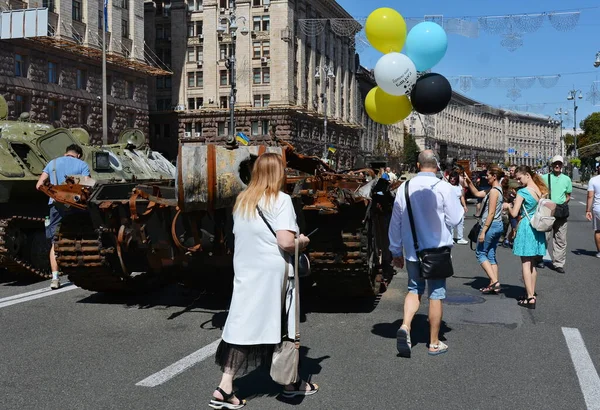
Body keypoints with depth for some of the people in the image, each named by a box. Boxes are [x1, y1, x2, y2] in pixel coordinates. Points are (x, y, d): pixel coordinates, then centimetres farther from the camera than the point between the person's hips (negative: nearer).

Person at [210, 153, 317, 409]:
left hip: (245, 273, 5)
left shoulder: (241, 201, 8)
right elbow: (286, 242, -21)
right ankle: (290, 383, 26)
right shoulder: (280, 200, -11)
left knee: (241, 326, 5)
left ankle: (225, 389, -1)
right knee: (281, 327, 10)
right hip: (273, 274, -5)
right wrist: (302, 241, 0)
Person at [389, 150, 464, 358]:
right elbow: (455, 219, -10)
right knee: (436, 294, 9)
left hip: (412, 251, 3)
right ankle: (434, 343, 17)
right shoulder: (444, 187, -13)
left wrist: (396, 250, 14)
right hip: (437, 250, -3)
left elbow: (395, 222, 3)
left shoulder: (404, 187, -3)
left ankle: (405, 326, -7)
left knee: (414, 289, 17)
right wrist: (460, 206, 12)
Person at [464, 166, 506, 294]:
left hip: (490, 225, -9)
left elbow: (491, 213, -20)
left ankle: (494, 281, -8)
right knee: (491, 255, 12)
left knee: (480, 253, 1)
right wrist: (469, 182, 10)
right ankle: (494, 285, 11)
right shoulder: (499, 189, 13)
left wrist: (483, 231, -19)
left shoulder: (494, 191, -16)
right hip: (498, 226, 9)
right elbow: (477, 193, 22)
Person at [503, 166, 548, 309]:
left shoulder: (522, 192, -15)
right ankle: (532, 294, 23)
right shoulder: (541, 190, 5)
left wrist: (508, 206, 5)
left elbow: (514, 213, -16)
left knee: (525, 263, -2)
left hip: (526, 227, -7)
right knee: (532, 263, 17)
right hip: (538, 228, 7)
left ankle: (530, 298, -4)